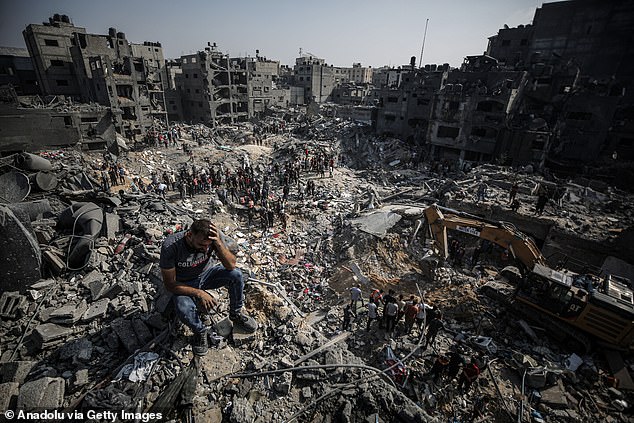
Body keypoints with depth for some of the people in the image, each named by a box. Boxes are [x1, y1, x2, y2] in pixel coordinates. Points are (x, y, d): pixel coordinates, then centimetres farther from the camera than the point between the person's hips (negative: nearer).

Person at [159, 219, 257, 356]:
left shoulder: (214, 236, -26)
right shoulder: (170, 246, -32)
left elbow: (231, 265, -25)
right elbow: (169, 284, -23)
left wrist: (218, 243, -40)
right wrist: (199, 293, -32)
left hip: (206, 274, 3)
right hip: (183, 284, -2)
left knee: (236, 274, -24)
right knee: (184, 310, -33)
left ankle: (236, 315, 3)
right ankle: (200, 331, 3)